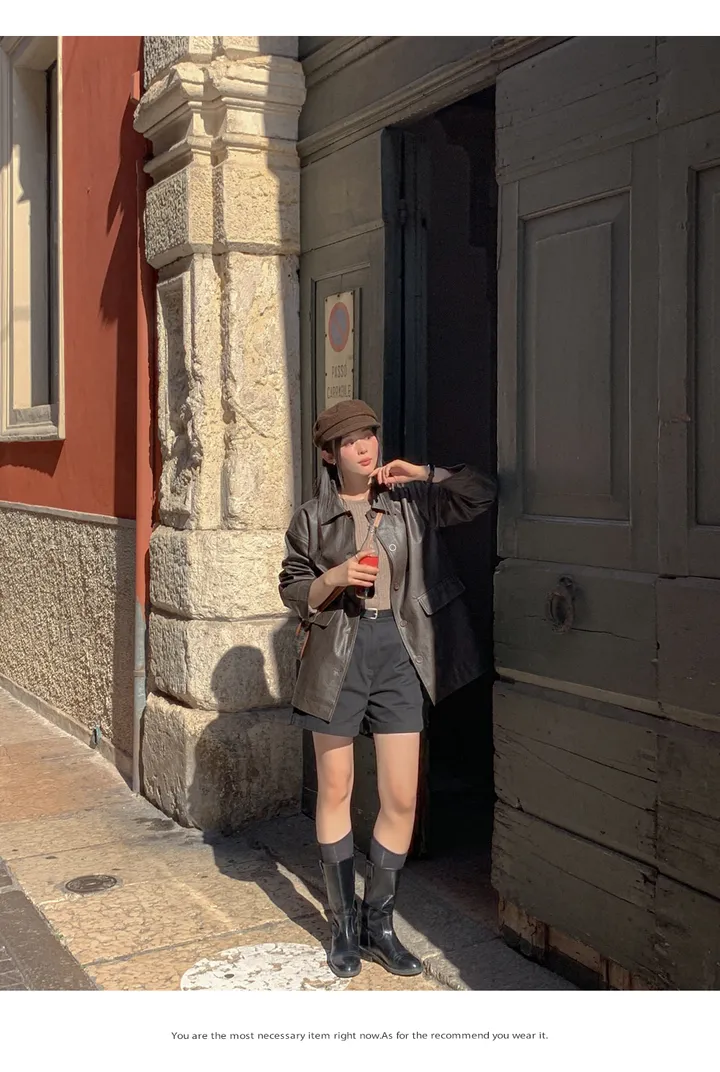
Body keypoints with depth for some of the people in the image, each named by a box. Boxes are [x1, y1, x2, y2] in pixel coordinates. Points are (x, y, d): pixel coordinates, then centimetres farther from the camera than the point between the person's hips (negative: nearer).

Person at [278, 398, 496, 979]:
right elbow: (293, 589, 6)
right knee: (336, 791, 8)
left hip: (399, 654, 1)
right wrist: (336, 577, -12)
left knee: (402, 799, 2)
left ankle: (379, 922, 20)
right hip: (338, 655, -1)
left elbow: (484, 492, 8)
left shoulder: (412, 502, 7)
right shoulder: (314, 516, 4)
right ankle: (344, 922, 23)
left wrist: (423, 472, 0)